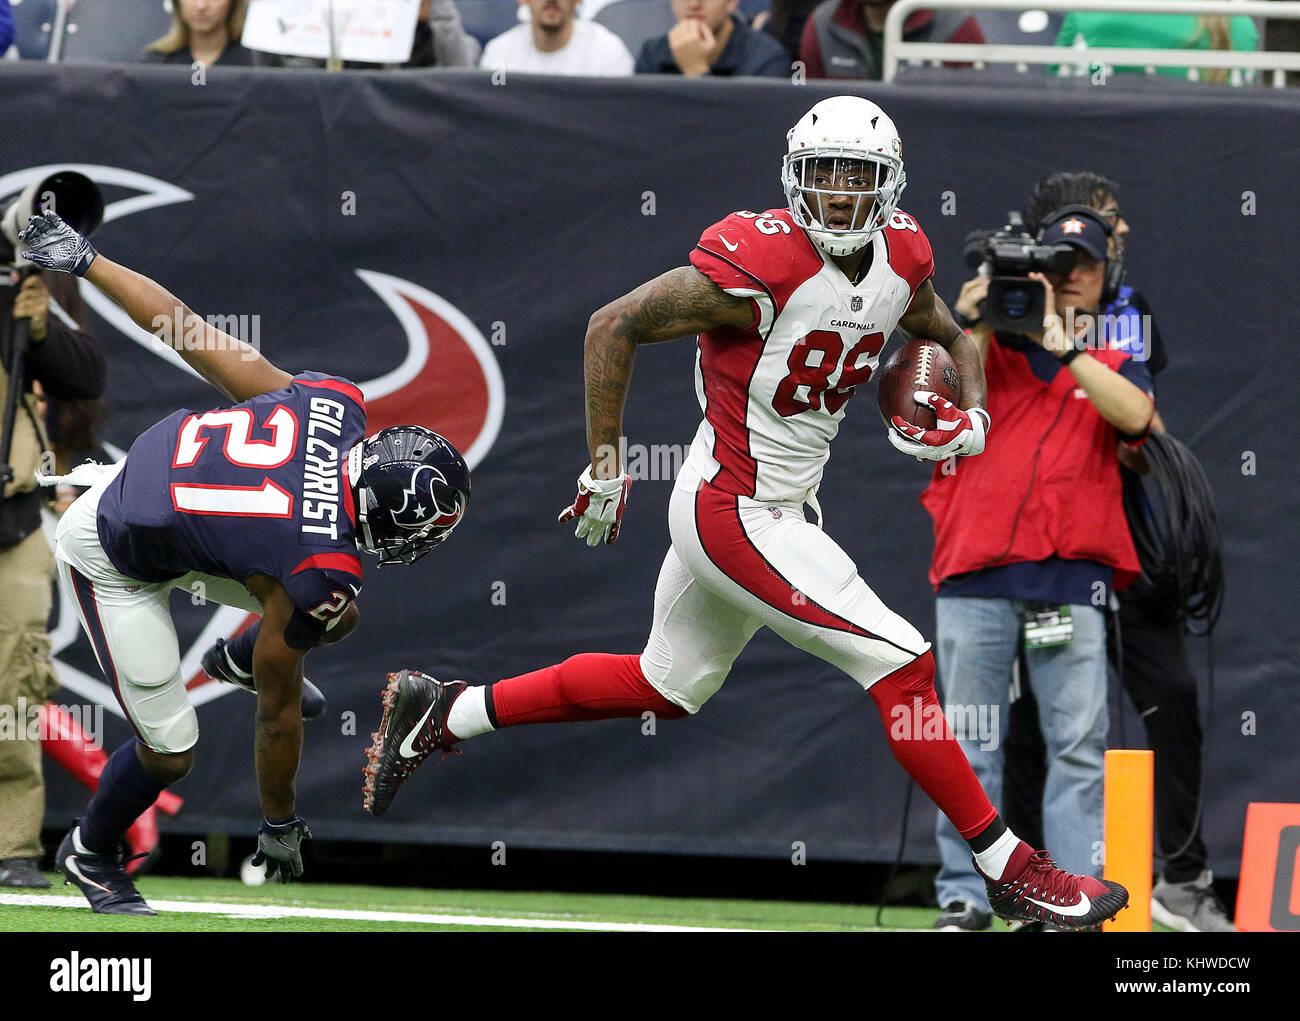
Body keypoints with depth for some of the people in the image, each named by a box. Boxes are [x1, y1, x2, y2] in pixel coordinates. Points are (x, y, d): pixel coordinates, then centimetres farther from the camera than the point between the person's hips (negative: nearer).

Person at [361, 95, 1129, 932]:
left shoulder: (901, 259, 0)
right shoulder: (759, 267, -23)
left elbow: (954, 339, 21)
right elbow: (615, 327, -16)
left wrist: (972, 418, 0)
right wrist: (606, 464, -13)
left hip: (782, 508, 9)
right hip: (738, 515, -9)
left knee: (666, 687, 22)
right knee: (902, 666, -10)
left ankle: (439, 713, 32)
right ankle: (1010, 870, -2)